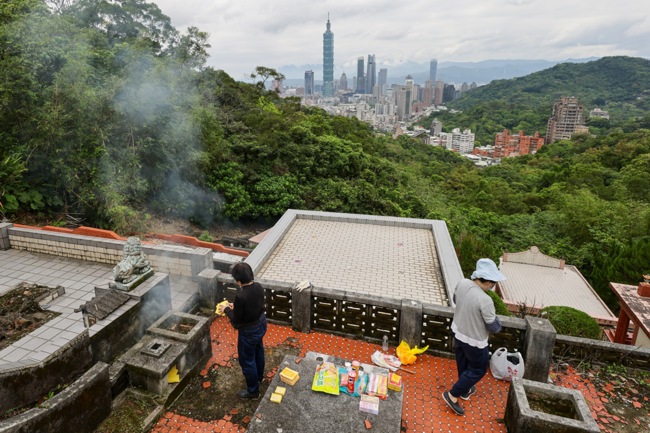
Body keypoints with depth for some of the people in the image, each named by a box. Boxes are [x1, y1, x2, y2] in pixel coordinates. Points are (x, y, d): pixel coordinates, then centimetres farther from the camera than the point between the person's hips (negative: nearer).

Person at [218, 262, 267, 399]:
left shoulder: (241, 296, -35)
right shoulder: (258, 287, -12)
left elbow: (236, 320, -22)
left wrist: (227, 310, -5)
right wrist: (235, 307, 8)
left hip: (249, 331, -8)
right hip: (261, 324, 8)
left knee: (247, 360, 15)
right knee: (258, 351, 31)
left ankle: (253, 391, 34)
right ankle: (259, 376, 55)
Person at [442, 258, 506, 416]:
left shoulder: (462, 283, -15)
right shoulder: (485, 300, -35)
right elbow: (494, 327, -21)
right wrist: (497, 323, 1)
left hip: (458, 332, 7)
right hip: (474, 341, -7)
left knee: (463, 364, 28)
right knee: (478, 369, 17)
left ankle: (465, 390, 50)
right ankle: (452, 395, 22)